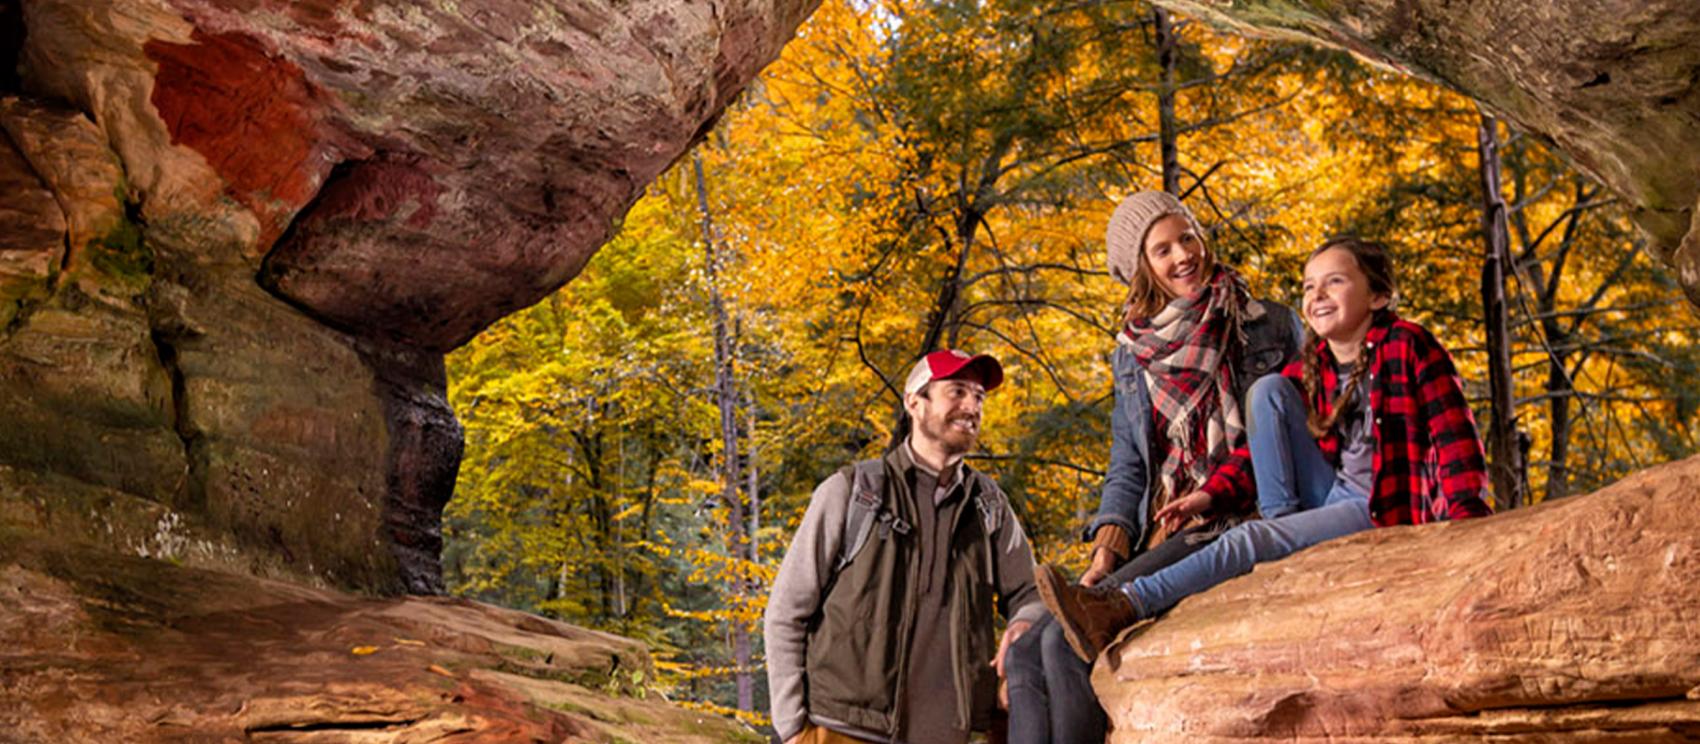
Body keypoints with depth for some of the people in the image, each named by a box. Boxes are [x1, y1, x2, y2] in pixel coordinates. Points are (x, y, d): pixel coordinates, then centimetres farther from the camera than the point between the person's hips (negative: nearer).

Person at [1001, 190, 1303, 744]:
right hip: (1156, 541, 6)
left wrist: (1217, 491, -13)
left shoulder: (1272, 329, 5)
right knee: (1025, 656, -14)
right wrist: (1104, 555, -2)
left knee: (1070, 635, -26)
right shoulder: (1133, 356, 16)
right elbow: (1127, 470, 15)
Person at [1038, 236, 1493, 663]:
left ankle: (1122, 608, -34)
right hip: (1327, 497, 7)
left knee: (1251, 541, -28)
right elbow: (1266, 450, 11)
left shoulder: (1407, 345, -8)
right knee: (1268, 389, -7)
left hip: (1386, 508, -6)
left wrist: (1467, 518, -25)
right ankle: (1282, 523, -14)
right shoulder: (1308, 373, 9)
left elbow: (1452, 434, -12)